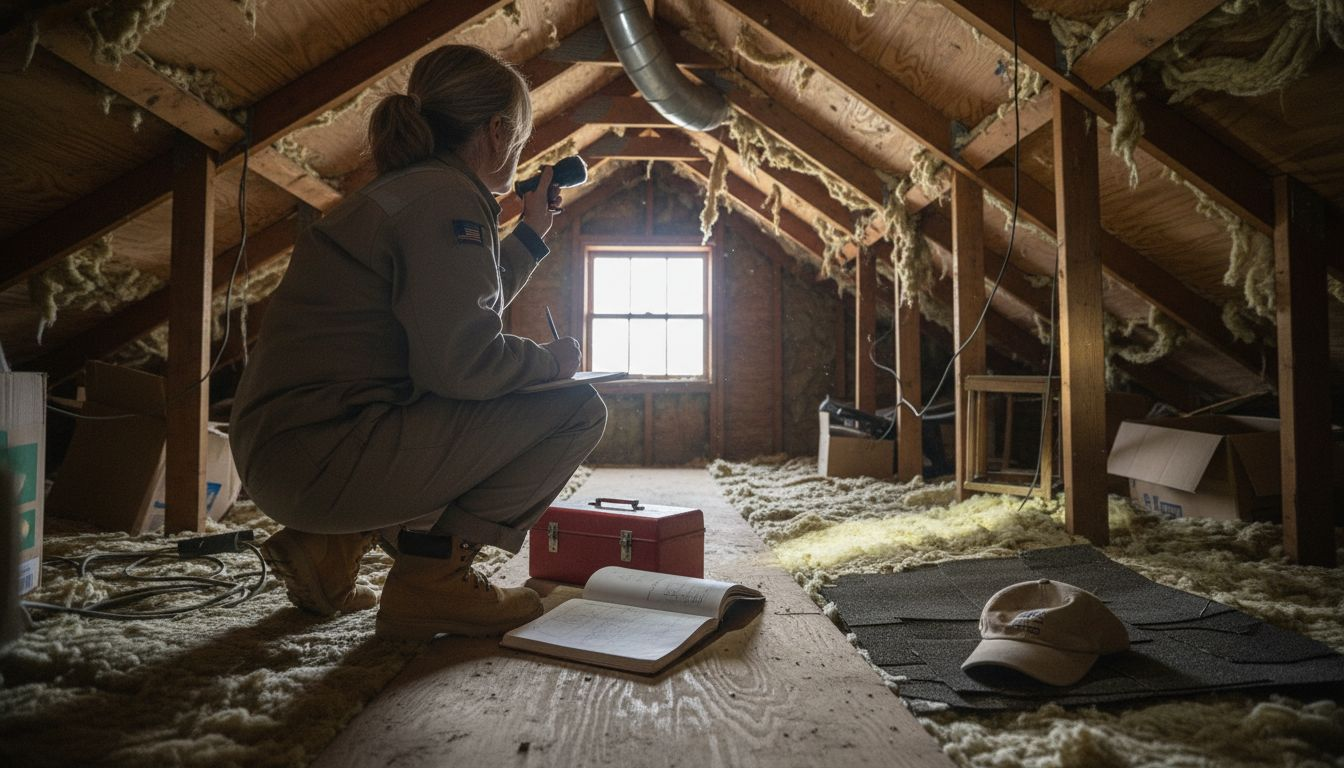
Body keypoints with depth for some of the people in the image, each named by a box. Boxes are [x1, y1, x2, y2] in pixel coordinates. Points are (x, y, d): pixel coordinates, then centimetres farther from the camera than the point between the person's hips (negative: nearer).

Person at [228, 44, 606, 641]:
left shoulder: (403, 189, 19)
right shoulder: (448, 196, -12)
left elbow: (463, 309, 28)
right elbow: (460, 362, -22)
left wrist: (531, 231, 30)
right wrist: (553, 359, -4)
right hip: (323, 454, -10)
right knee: (577, 409, -9)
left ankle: (336, 541, 17)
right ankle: (433, 572, -6)